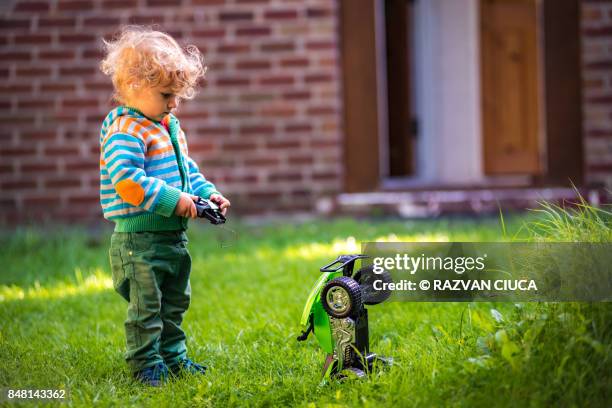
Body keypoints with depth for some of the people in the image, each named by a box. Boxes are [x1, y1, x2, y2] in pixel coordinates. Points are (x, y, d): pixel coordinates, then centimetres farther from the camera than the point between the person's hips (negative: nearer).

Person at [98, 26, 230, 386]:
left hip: (173, 235, 10)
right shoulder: (126, 130, -18)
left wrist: (207, 193, 7)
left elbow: (187, 168, 24)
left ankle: (173, 357, 29)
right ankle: (146, 364, 6)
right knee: (146, 304, -4)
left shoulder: (170, 126, 13)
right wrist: (173, 199, -29)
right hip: (139, 238, -9)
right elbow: (126, 179, -29)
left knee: (175, 301, 18)